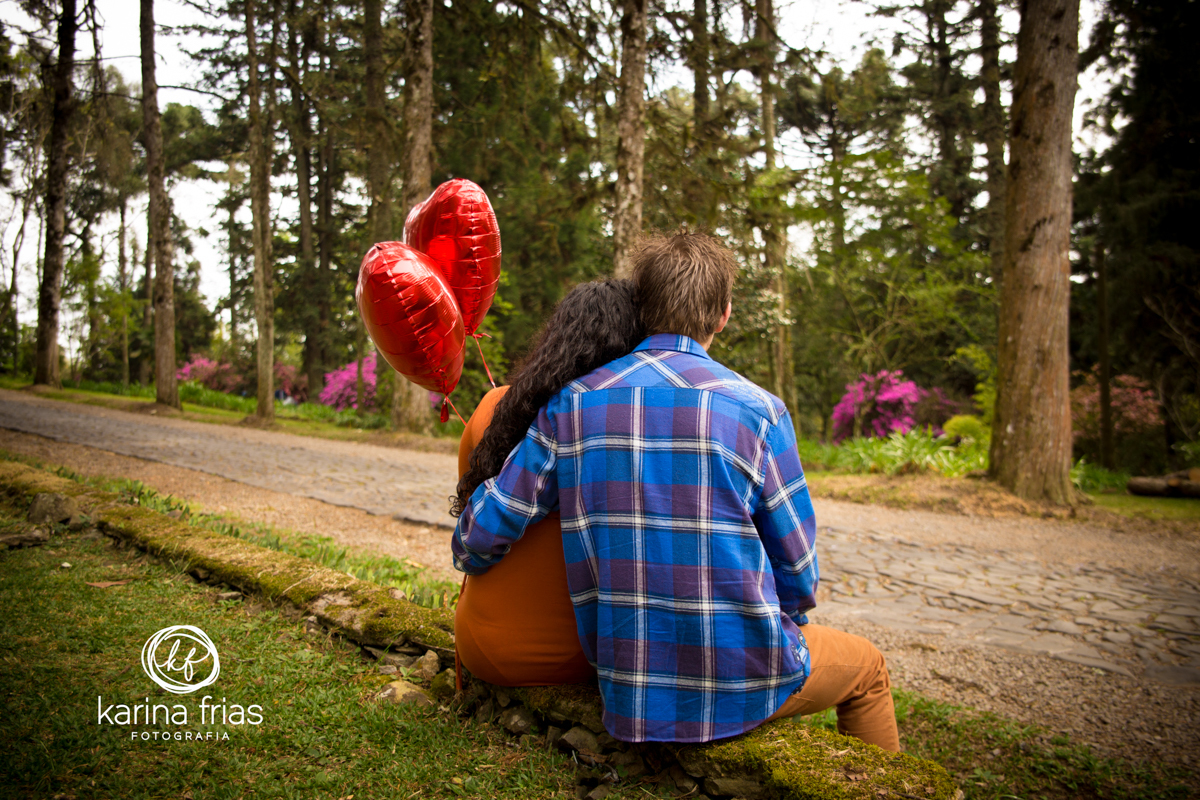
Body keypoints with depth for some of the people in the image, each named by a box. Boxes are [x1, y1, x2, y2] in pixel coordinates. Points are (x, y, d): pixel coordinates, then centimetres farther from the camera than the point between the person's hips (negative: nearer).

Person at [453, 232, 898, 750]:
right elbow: (796, 576, -6)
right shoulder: (756, 410, -13)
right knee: (868, 667, 27)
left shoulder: (573, 404, -5)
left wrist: (472, 558, 18)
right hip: (742, 686, -4)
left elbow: (480, 536, -5)